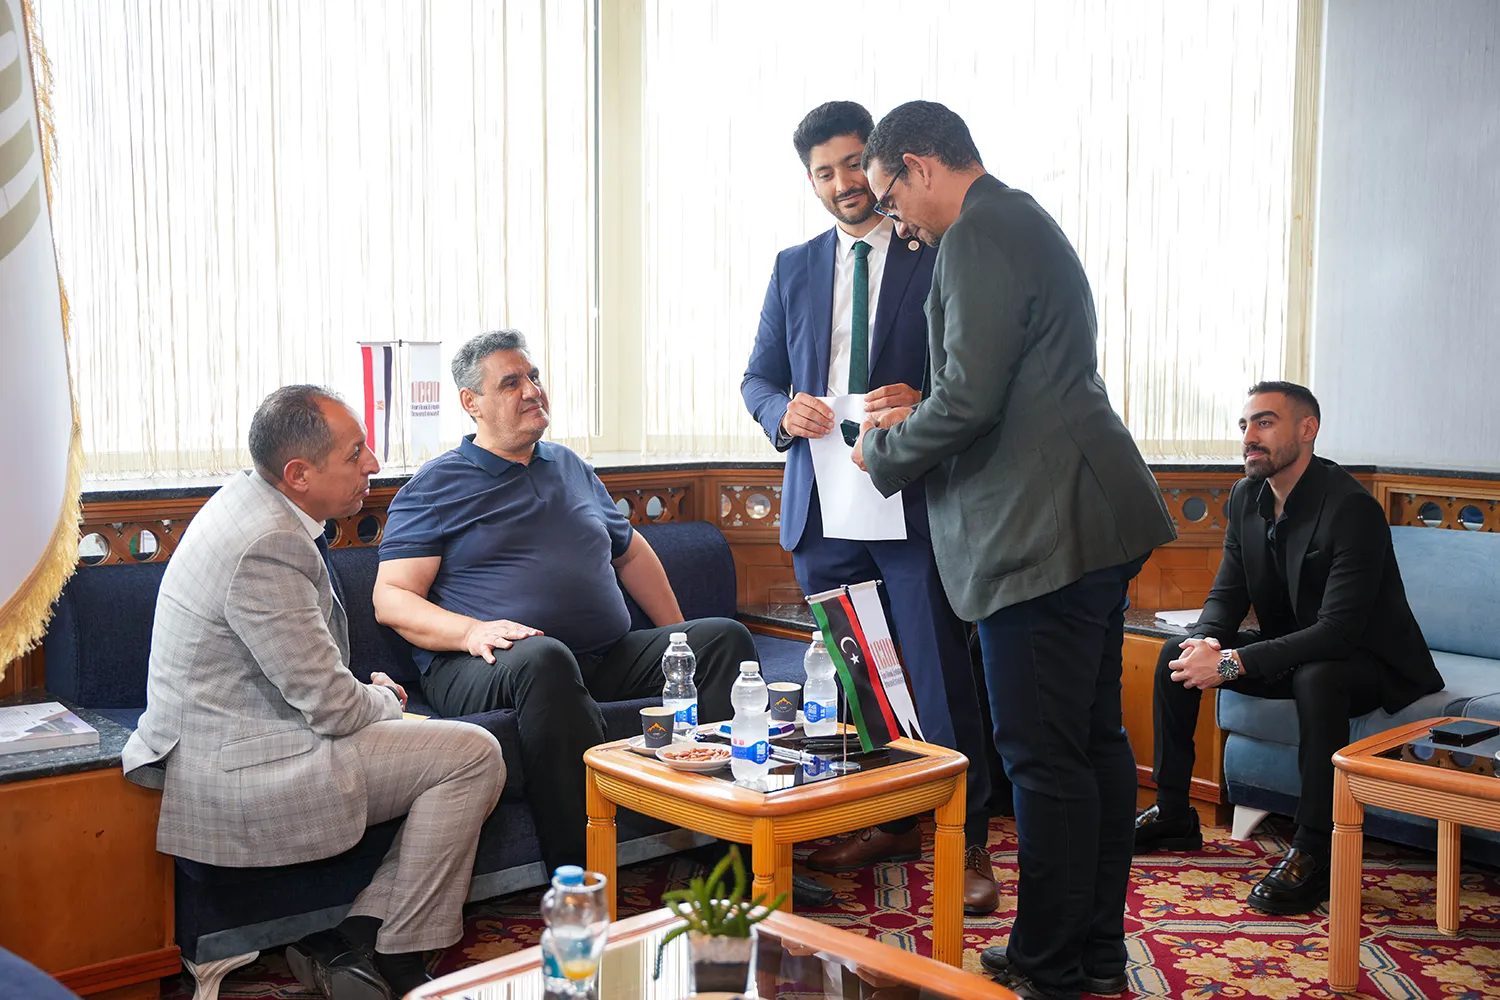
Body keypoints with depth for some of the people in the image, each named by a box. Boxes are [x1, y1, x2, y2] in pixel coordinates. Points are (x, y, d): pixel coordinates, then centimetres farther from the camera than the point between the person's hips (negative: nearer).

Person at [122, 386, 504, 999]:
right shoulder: (268, 546, -25)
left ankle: (351, 941, 11)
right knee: (473, 755, -11)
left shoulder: (251, 500, 7)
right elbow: (333, 707, -21)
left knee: (460, 748, 15)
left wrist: (365, 694, 9)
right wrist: (385, 701, 1)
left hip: (224, 737, 11)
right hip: (233, 774, -11)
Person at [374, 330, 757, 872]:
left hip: (606, 659, 6)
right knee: (544, 657, -40)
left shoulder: (570, 467, 25)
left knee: (724, 636, -13)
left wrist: (680, 642, 26)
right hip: (482, 667, -5)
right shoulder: (435, 487, 7)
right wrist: (471, 630, -20)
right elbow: (390, 598, -1)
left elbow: (630, 551, 34)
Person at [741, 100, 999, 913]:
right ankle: (888, 823, 29)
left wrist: (924, 402, -20)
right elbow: (757, 375, 16)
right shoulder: (793, 268, 15)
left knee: (939, 677, -3)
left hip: (914, 500, -4)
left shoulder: (939, 259, 1)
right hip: (822, 502, 5)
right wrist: (783, 411, -6)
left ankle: (966, 845, 10)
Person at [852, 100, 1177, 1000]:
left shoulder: (979, 235, -12)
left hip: (1044, 532, -11)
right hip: (1097, 523, 11)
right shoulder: (1026, 223, 21)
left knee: (1044, 757, -2)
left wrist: (885, 452, -4)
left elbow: (971, 397, -20)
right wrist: (918, 419, 17)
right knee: (1095, 738, 15)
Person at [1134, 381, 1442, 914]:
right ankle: (1172, 814, 6)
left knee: (1316, 676, -40)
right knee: (1177, 654, -4)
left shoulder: (1352, 507, -27)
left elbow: (1338, 631, -33)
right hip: (1290, 654, 8)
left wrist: (1233, 663, -37)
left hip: (1370, 663, -8)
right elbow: (1226, 593, 2)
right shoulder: (1246, 496, -2)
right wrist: (1207, 641, -22)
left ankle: (1315, 851, -29)